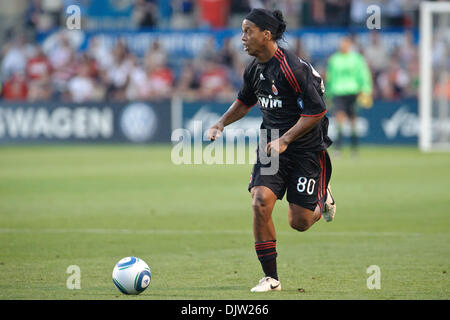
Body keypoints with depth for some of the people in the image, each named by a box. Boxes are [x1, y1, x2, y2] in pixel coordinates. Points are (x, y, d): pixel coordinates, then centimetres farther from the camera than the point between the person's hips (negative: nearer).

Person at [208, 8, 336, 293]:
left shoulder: (292, 67, -22)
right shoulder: (255, 70, 2)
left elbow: (316, 110, -21)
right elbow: (245, 101, 22)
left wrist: (285, 140, -23)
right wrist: (222, 124, 8)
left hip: (306, 149, -6)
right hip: (272, 145, 6)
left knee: (299, 223, -1)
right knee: (260, 202, -14)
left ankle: (323, 200, 37)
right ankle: (271, 278, -4)